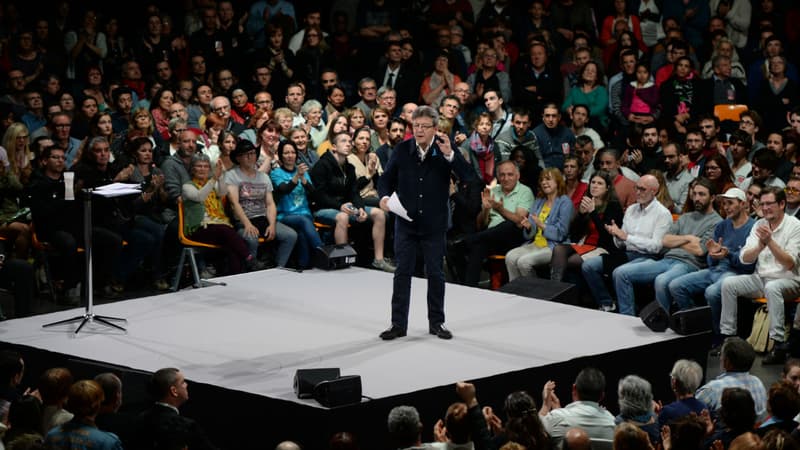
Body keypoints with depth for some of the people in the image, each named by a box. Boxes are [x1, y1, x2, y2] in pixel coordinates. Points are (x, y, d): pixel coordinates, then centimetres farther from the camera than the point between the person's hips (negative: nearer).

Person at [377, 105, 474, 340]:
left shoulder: (444, 150, -8)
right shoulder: (402, 150, -3)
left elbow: (468, 176, -18)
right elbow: (387, 177, 5)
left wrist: (450, 154, -32)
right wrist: (384, 196, -15)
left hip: (434, 224, -1)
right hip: (406, 222, 1)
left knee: (436, 273, 8)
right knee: (402, 272, 3)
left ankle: (436, 322, 20)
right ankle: (398, 324, 8)